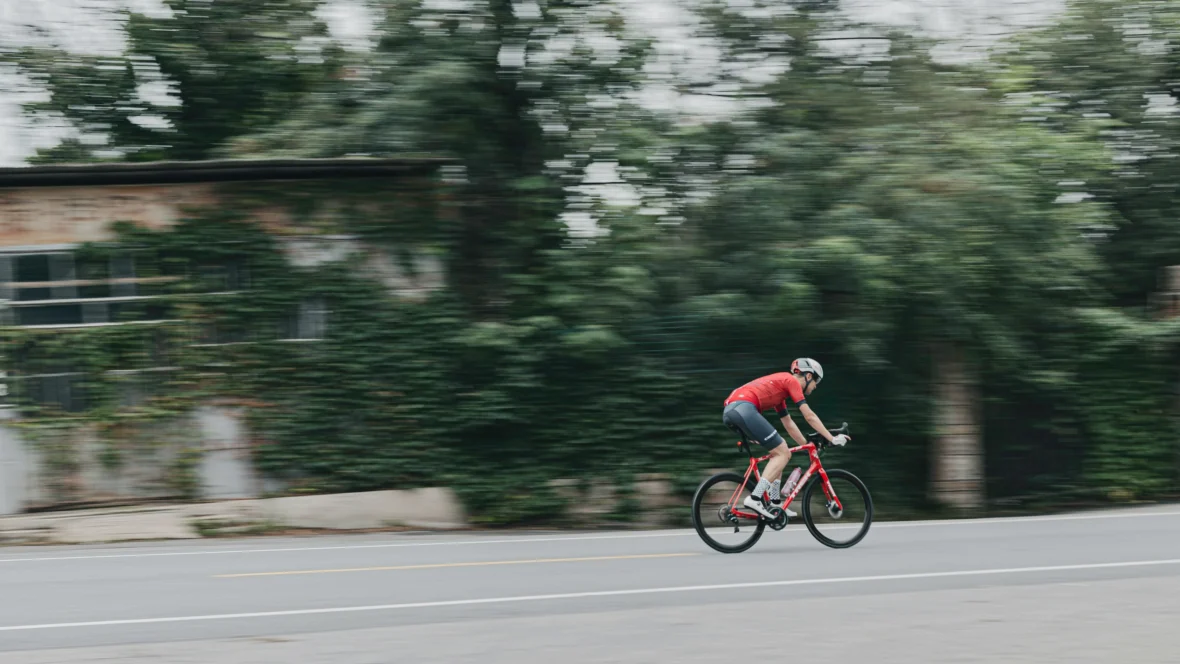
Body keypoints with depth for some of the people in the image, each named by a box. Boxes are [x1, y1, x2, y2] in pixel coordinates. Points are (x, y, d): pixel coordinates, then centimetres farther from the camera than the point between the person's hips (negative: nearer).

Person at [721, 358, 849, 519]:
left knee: (779, 451, 19)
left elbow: (788, 424, 37)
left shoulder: (780, 383, 32)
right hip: (744, 408, -10)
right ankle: (754, 499, -15)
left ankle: (775, 503, 17)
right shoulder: (791, 380, 6)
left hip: (729, 411, 10)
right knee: (782, 453, -4)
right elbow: (809, 416, 2)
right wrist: (832, 438, 7)